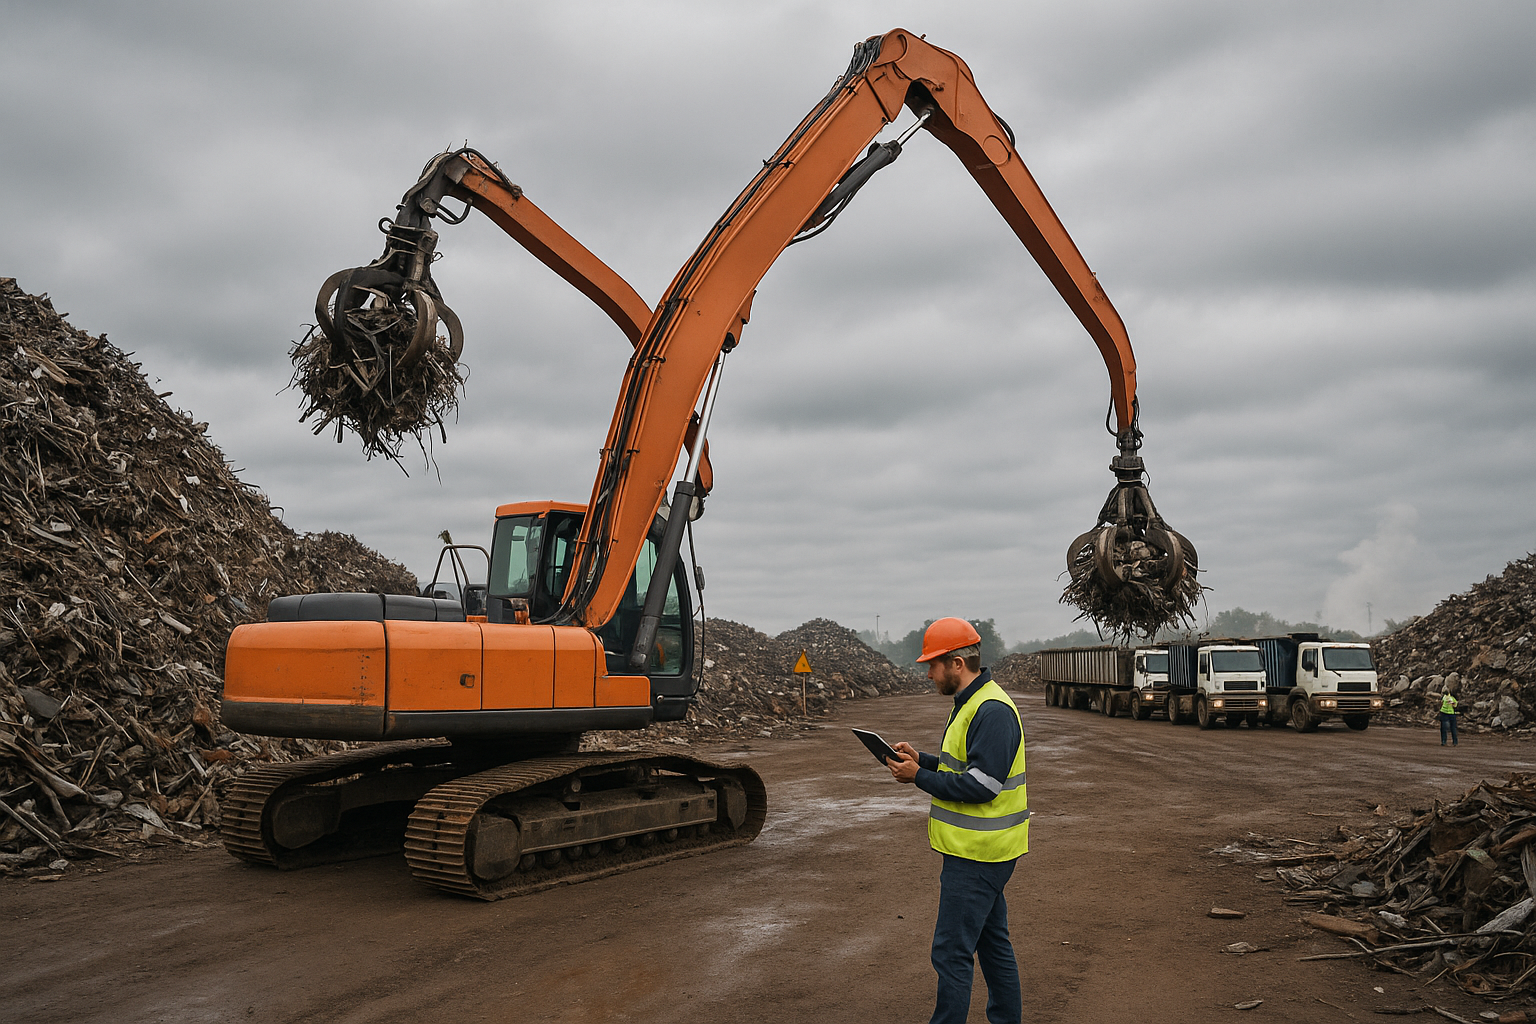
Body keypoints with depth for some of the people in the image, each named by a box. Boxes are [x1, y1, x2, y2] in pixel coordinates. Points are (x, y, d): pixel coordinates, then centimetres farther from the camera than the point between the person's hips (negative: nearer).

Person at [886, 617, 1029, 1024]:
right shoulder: (973, 703, 13)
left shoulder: (992, 711, -21)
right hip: (982, 849, 11)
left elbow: (980, 785, -25)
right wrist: (922, 759, 6)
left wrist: (919, 777, -18)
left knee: (952, 952, -5)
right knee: (991, 941, 19)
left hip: (976, 855, -11)